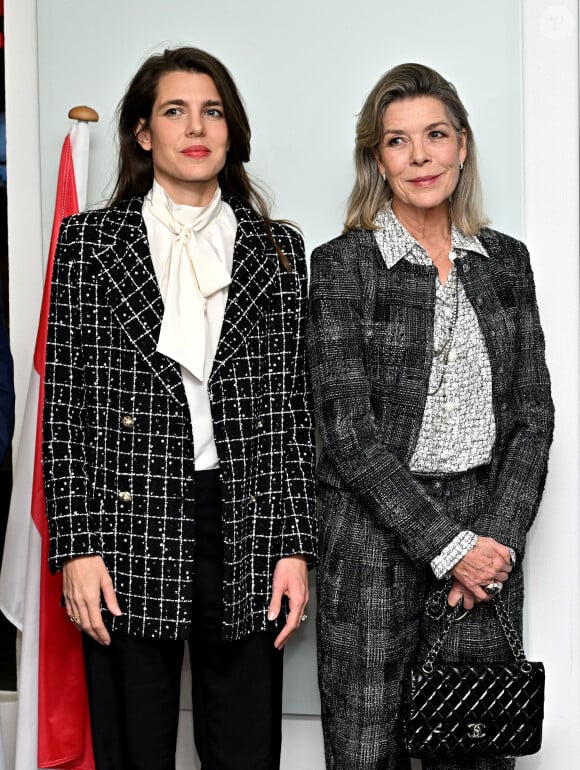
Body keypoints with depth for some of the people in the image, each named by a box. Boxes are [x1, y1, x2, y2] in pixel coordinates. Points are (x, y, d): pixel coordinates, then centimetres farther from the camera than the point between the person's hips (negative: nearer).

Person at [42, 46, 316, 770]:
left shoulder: (278, 247, 9)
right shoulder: (89, 240, 5)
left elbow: (293, 405, 7)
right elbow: (64, 401, 2)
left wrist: (295, 546, 1)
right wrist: (76, 547, -5)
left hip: (246, 531, 2)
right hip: (128, 530, -1)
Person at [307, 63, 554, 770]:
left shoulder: (506, 261, 9)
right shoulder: (343, 264, -4)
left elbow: (532, 415, 7)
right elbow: (347, 427, -10)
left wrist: (500, 537, -5)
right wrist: (447, 545, -12)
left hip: (488, 540, 3)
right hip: (376, 537, -3)